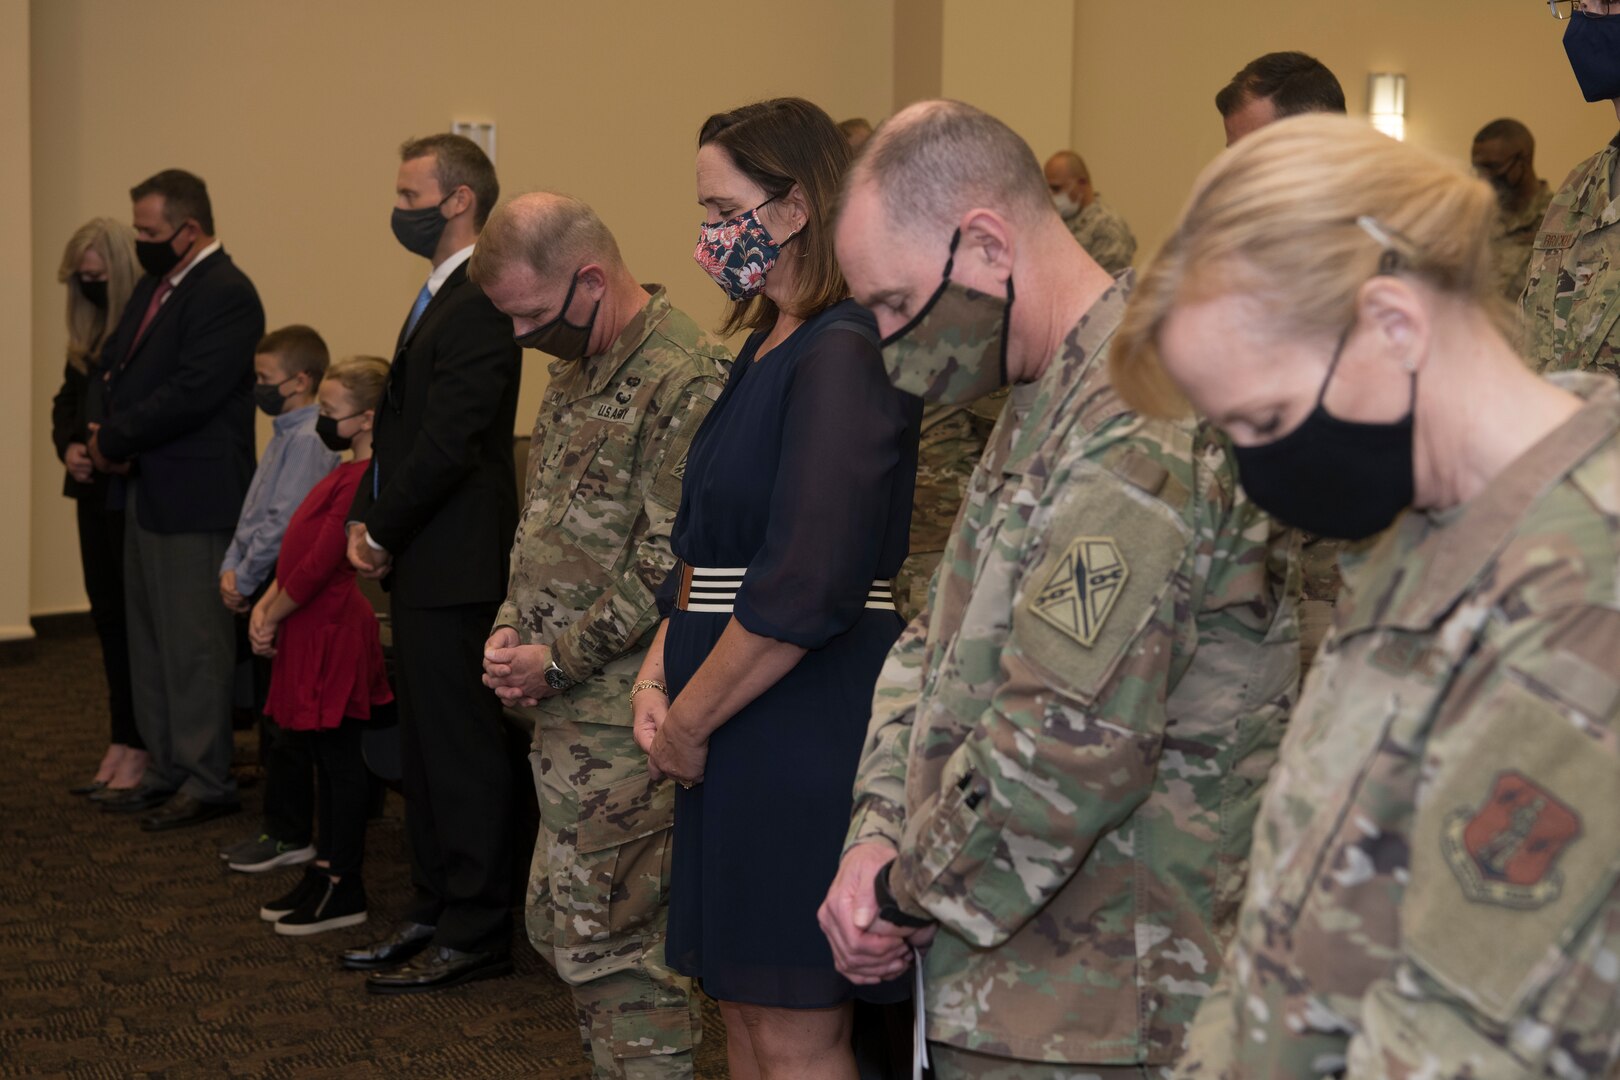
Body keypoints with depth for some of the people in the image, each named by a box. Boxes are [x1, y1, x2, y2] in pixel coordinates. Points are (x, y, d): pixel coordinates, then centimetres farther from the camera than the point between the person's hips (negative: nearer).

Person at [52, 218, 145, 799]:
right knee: (108, 615, 11)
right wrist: (69, 447, 0)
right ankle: (122, 741, 20)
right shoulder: (89, 332, 13)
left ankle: (143, 750, 6)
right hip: (96, 491, 8)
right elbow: (67, 400, 18)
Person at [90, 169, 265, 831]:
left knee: (193, 644, -3)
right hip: (146, 490, 10)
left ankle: (207, 783, 5)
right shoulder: (154, 286, 15)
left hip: (194, 498, -10)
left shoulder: (226, 295, -15)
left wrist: (114, 439, -14)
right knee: (149, 639, 16)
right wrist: (104, 432, -3)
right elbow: (114, 362, 16)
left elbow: (191, 393, -22)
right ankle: (167, 770, 26)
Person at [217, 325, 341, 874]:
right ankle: (278, 822, 25)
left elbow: (285, 522, -22)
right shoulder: (286, 434, 14)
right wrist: (232, 567, 5)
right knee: (270, 711, 16)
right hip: (264, 588, 10)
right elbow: (254, 512, 17)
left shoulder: (309, 439, -17)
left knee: (285, 722, -4)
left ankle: (291, 835, 4)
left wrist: (246, 579, -13)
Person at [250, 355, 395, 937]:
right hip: (311, 632, 10)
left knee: (339, 755, -3)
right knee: (326, 754, 15)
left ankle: (342, 888, 4)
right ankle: (327, 874, 23)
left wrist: (274, 618, -10)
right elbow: (299, 548, 17)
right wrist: (265, 606, 7)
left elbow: (320, 562, -21)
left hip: (334, 631, -10)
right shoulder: (347, 473, 16)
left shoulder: (361, 478, -19)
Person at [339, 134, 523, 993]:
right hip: (418, 567, 10)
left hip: (453, 568, -10)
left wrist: (381, 532, -12)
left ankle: (474, 935, 6)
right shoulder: (437, 297, 17)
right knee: (423, 751, 16)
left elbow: (448, 441, -21)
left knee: (461, 752, -3)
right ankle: (433, 914, 26)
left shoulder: (477, 306, -16)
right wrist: (365, 520, 7)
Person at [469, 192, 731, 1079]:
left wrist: (559, 659, -14)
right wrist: (510, 631, 6)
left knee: (612, 938, -2)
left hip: (624, 718, -10)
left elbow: (669, 569, -20)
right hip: (565, 712, 10)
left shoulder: (685, 382, -18)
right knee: (560, 922, 17)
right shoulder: (574, 373, 13)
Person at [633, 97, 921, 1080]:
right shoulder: (770, 346, 14)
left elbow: (806, 586, -24)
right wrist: (659, 676, 3)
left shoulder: (845, 354, -17)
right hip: (738, 737, 9)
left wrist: (690, 722, -13)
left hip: (808, 729, -9)